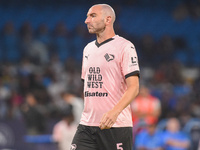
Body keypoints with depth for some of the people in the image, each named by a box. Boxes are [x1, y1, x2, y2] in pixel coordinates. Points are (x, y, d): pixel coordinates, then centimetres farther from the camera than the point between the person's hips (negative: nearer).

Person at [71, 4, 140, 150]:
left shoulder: (125, 47, -6)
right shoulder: (88, 49, 18)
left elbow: (133, 88, -15)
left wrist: (114, 112, -29)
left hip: (116, 125, -6)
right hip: (87, 125, 6)